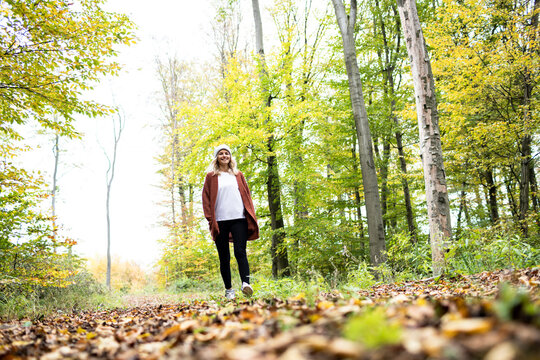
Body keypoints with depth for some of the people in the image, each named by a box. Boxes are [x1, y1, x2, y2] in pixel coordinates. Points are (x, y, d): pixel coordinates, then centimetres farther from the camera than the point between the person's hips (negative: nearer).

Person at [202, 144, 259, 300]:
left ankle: (246, 283, -22)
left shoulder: (238, 175, 18)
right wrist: (211, 220, -4)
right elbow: (206, 199, 7)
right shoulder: (211, 176, 12)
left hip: (239, 218, 1)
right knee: (224, 257, 2)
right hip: (220, 221, 0)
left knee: (240, 252, -13)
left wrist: (251, 215, 6)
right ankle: (228, 289, 8)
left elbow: (247, 195, 16)